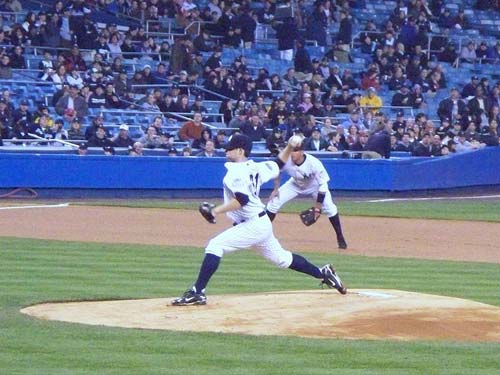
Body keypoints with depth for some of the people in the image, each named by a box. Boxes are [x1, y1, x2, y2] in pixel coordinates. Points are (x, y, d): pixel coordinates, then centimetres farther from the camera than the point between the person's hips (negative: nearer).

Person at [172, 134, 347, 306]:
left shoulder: (237, 171, -17)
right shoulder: (254, 167, 10)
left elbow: (242, 199, -27)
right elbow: (278, 165, 22)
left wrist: (217, 210, -30)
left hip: (252, 225, -10)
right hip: (262, 224, 10)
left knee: (215, 246, -16)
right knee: (281, 258, 23)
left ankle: (197, 293, -22)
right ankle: (323, 273, 29)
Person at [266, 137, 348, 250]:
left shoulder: (314, 163, -39)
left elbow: (323, 185, -30)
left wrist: (317, 208, -31)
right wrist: (276, 189, -9)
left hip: (314, 185, -3)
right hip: (295, 184, 3)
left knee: (329, 208, -19)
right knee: (273, 202, -11)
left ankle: (340, 238, -1)